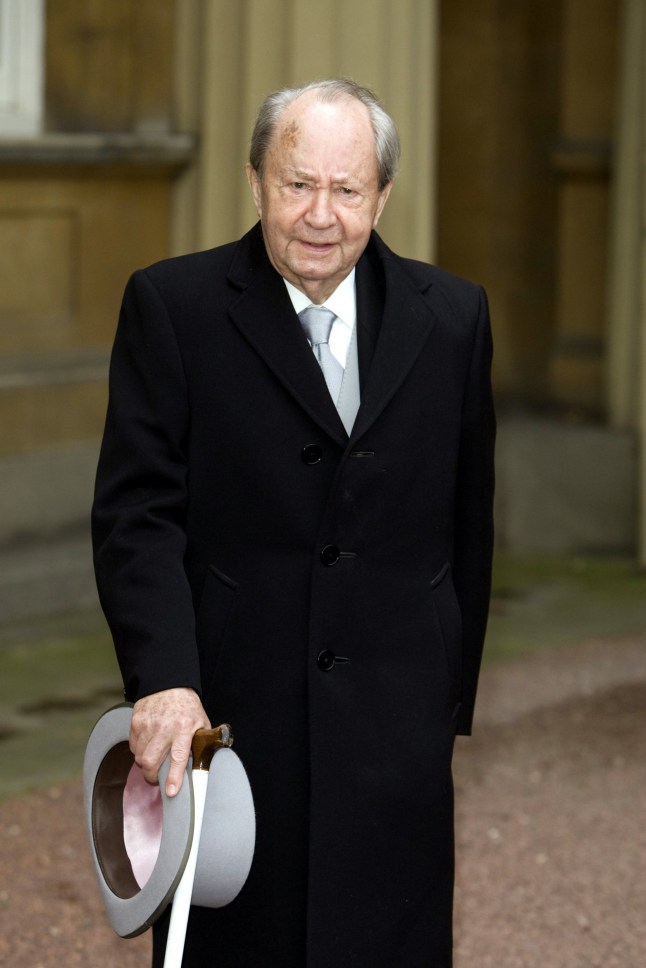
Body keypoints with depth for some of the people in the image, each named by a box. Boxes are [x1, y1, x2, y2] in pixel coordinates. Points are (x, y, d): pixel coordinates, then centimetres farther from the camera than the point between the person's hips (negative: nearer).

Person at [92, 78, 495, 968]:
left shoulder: (450, 316, 6)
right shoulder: (172, 307, -2)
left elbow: (466, 523, 11)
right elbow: (137, 515, -9)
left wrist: (453, 698, 12)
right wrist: (162, 680, -21)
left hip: (394, 724, 2)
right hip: (226, 713, -1)